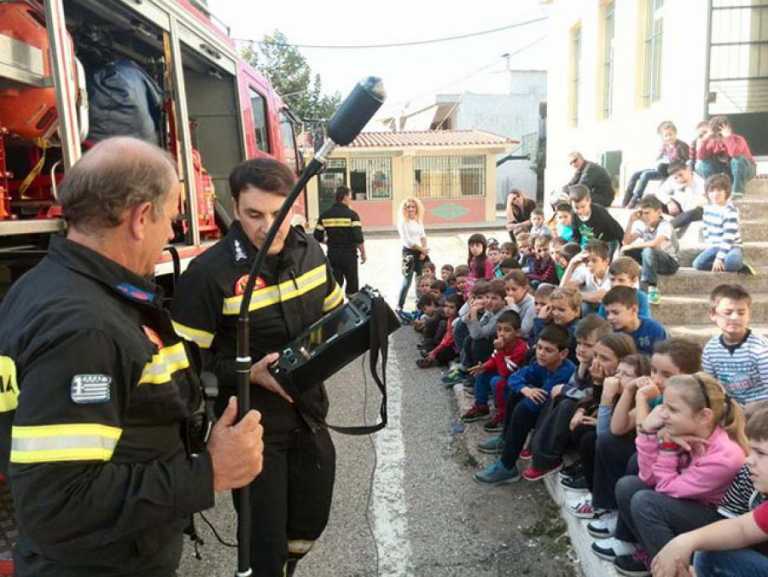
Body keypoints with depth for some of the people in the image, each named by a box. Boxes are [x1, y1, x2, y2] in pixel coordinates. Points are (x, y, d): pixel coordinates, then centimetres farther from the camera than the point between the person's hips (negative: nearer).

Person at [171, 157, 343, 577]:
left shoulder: (309, 250, -2)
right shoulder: (209, 272, -20)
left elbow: (335, 313, 12)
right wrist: (248, 373, -25)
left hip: (309, 414, 6)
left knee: (310, 525, 23)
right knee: (265, 543, 9)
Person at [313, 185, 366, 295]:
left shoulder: (325, 215, 1)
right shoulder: (351, 214, -12)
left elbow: (318, 237, 2)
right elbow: (358, 238, -16)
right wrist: (363, 253, -3)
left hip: (332, 254, 3)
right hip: (349, 254, -3)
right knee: (352, 283, 13)